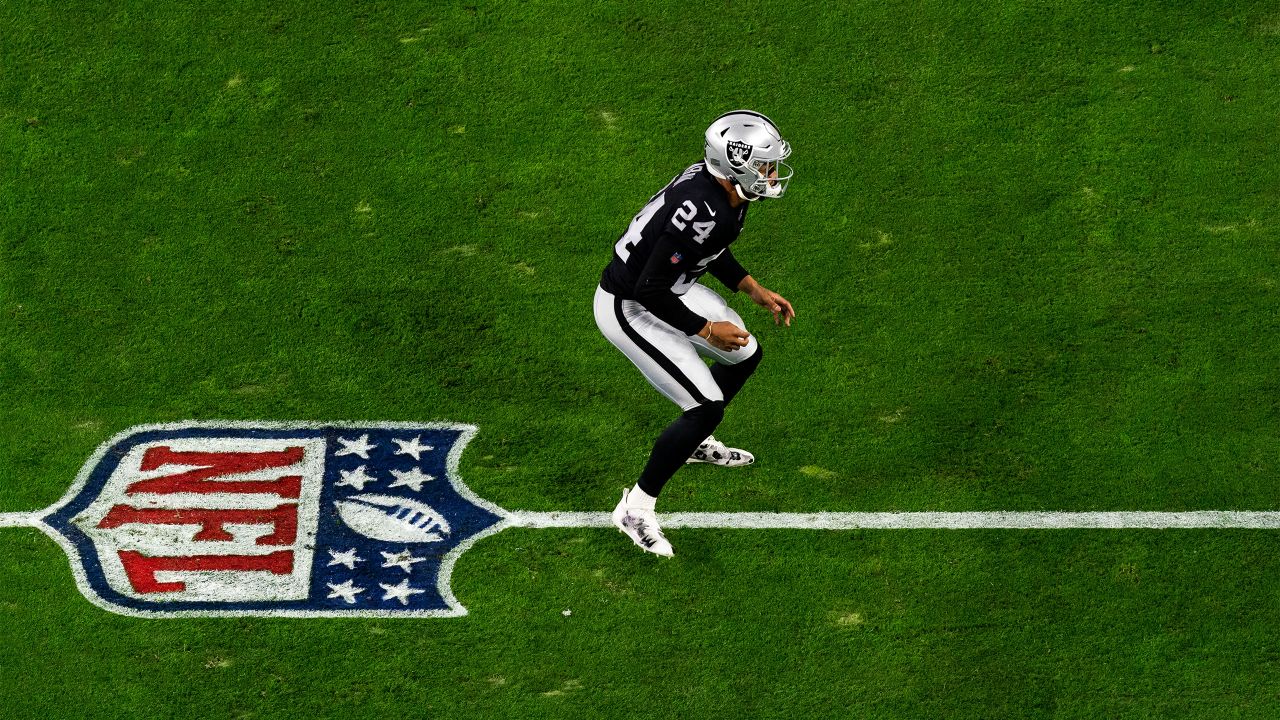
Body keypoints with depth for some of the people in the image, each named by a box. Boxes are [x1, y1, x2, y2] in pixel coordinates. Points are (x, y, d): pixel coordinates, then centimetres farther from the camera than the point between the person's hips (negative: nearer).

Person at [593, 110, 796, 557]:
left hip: (665, 287, 10)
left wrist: (754, 290, 12)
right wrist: (706, 330, -20)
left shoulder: (719, 185, -6)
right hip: (630, 308, -10)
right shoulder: (703, 211, -35)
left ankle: (694, 441, 46)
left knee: (745, 356, 21)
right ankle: (635, 509, 3)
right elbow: (650, 289, -31)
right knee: (707, 407, -10)